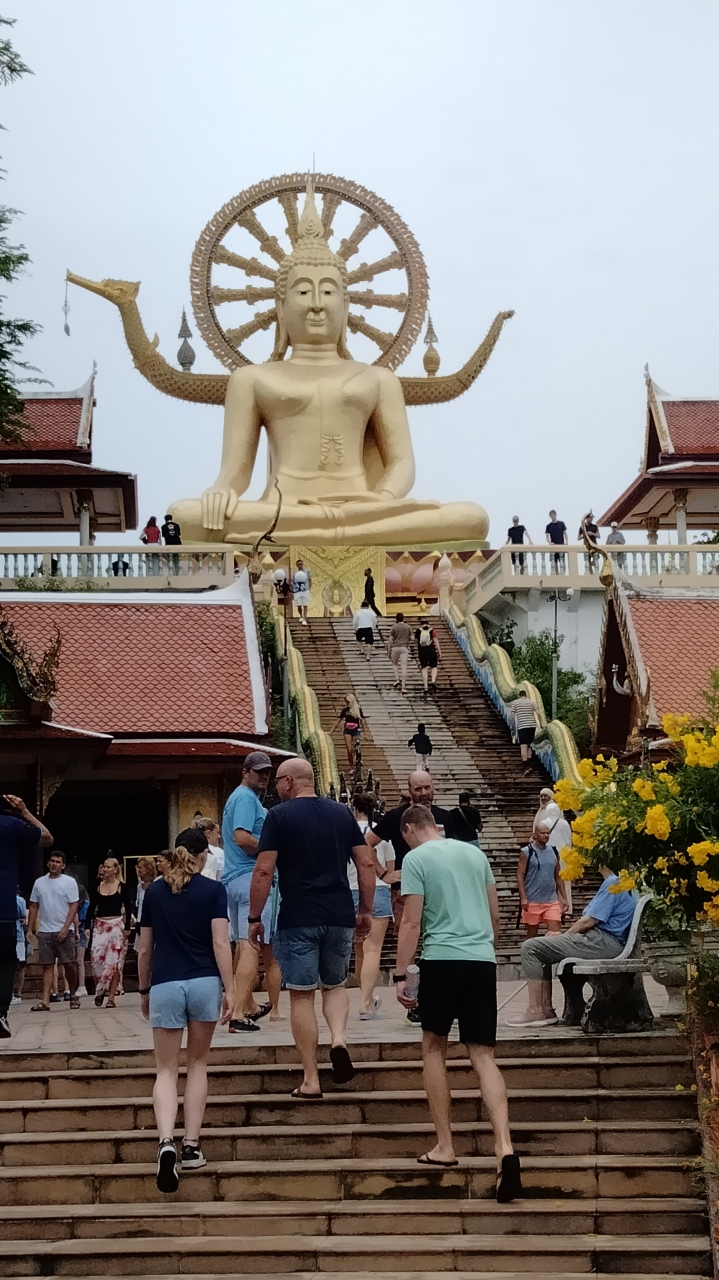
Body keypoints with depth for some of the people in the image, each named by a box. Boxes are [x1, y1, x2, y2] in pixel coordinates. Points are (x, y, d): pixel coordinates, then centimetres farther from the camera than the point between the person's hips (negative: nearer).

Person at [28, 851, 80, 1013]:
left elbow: (73, 906, -6)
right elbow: (34, 907, 14)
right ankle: (45, 1001, -4)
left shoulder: (69, 882, -1)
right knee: (47, 966, 0)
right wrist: (30, 930, 7)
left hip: (64, 931, -3)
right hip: (44, 931, 3)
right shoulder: (39, 882, 10)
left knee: (69, 964, -1)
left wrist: (65, 928, -16)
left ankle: (73, 995, 17)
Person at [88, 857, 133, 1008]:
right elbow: (91, 908, 9)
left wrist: (127, 927, -8)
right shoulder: (97, 887, 8)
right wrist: (88, 926, 1)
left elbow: (128, 908, -1)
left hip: (117, 926, -2)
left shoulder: (122, 887, 0)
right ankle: (100, 990, 9)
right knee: (96, 958, -10)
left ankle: (111, 997, 1)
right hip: (100, 926, 2)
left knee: (114, 961, -3)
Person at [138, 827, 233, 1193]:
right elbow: (220, 944, -7)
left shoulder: (153, 892, 7)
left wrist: (144, 990, 21)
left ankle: (166, 1142, -19)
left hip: (165, 985, 1)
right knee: (197, 1064, 15)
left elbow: (144, 949, 10)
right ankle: (191, 1146, 13)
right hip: (204, 982, -1)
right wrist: (229, 989, -5)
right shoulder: (213, 890, 0)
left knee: (166, 1070, 4)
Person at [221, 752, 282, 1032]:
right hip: (252, 876, -11)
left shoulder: (238, 798, 23)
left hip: (234, 879, 11)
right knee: (252, 947, -15)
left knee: (243, 946, 19)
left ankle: (249, 1006, 33)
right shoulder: (247, 798, -9)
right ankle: (238, 1014, -22)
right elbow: (242, 837, -22)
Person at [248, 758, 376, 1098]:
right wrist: (366, 910, 15)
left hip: (297, 919, -4)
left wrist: (254, 918, -1)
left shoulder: (279, 816, -4)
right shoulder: (342, 813, 9)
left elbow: (263, 871, -9)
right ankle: (339, 1038, -7)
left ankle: (310, 1080, 3)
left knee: (301, 995, 4)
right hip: (340, 917, 4)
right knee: (335, 985, 21)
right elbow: (366, 864, 7)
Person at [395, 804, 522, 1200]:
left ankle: (445, 1146, 13)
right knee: (483, 1056, 2)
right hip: (483, 960, 4)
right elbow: (495, 914, 21)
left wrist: (400, 975, -4)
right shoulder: (475, 852, 16)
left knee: (434, 1047, 14)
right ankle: (505, 1148, -16)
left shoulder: (415, 859, -1)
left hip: (441, 959, -4)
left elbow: (411, 922, -7)